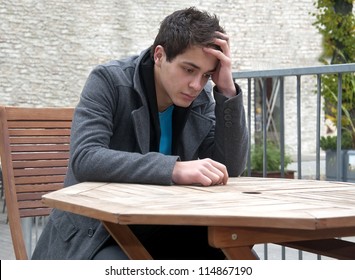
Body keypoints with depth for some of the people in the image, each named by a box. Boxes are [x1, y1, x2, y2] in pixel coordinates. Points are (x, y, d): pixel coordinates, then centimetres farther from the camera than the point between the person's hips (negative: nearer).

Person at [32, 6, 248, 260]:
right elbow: (84, 159, -28)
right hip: (97, 233, -4)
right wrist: (175, 169, -38)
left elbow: (231, 168, -6)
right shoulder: (109, 81, -13)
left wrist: (227, 90, -16)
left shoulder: (201, 99, 1)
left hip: (163, 231, 5)